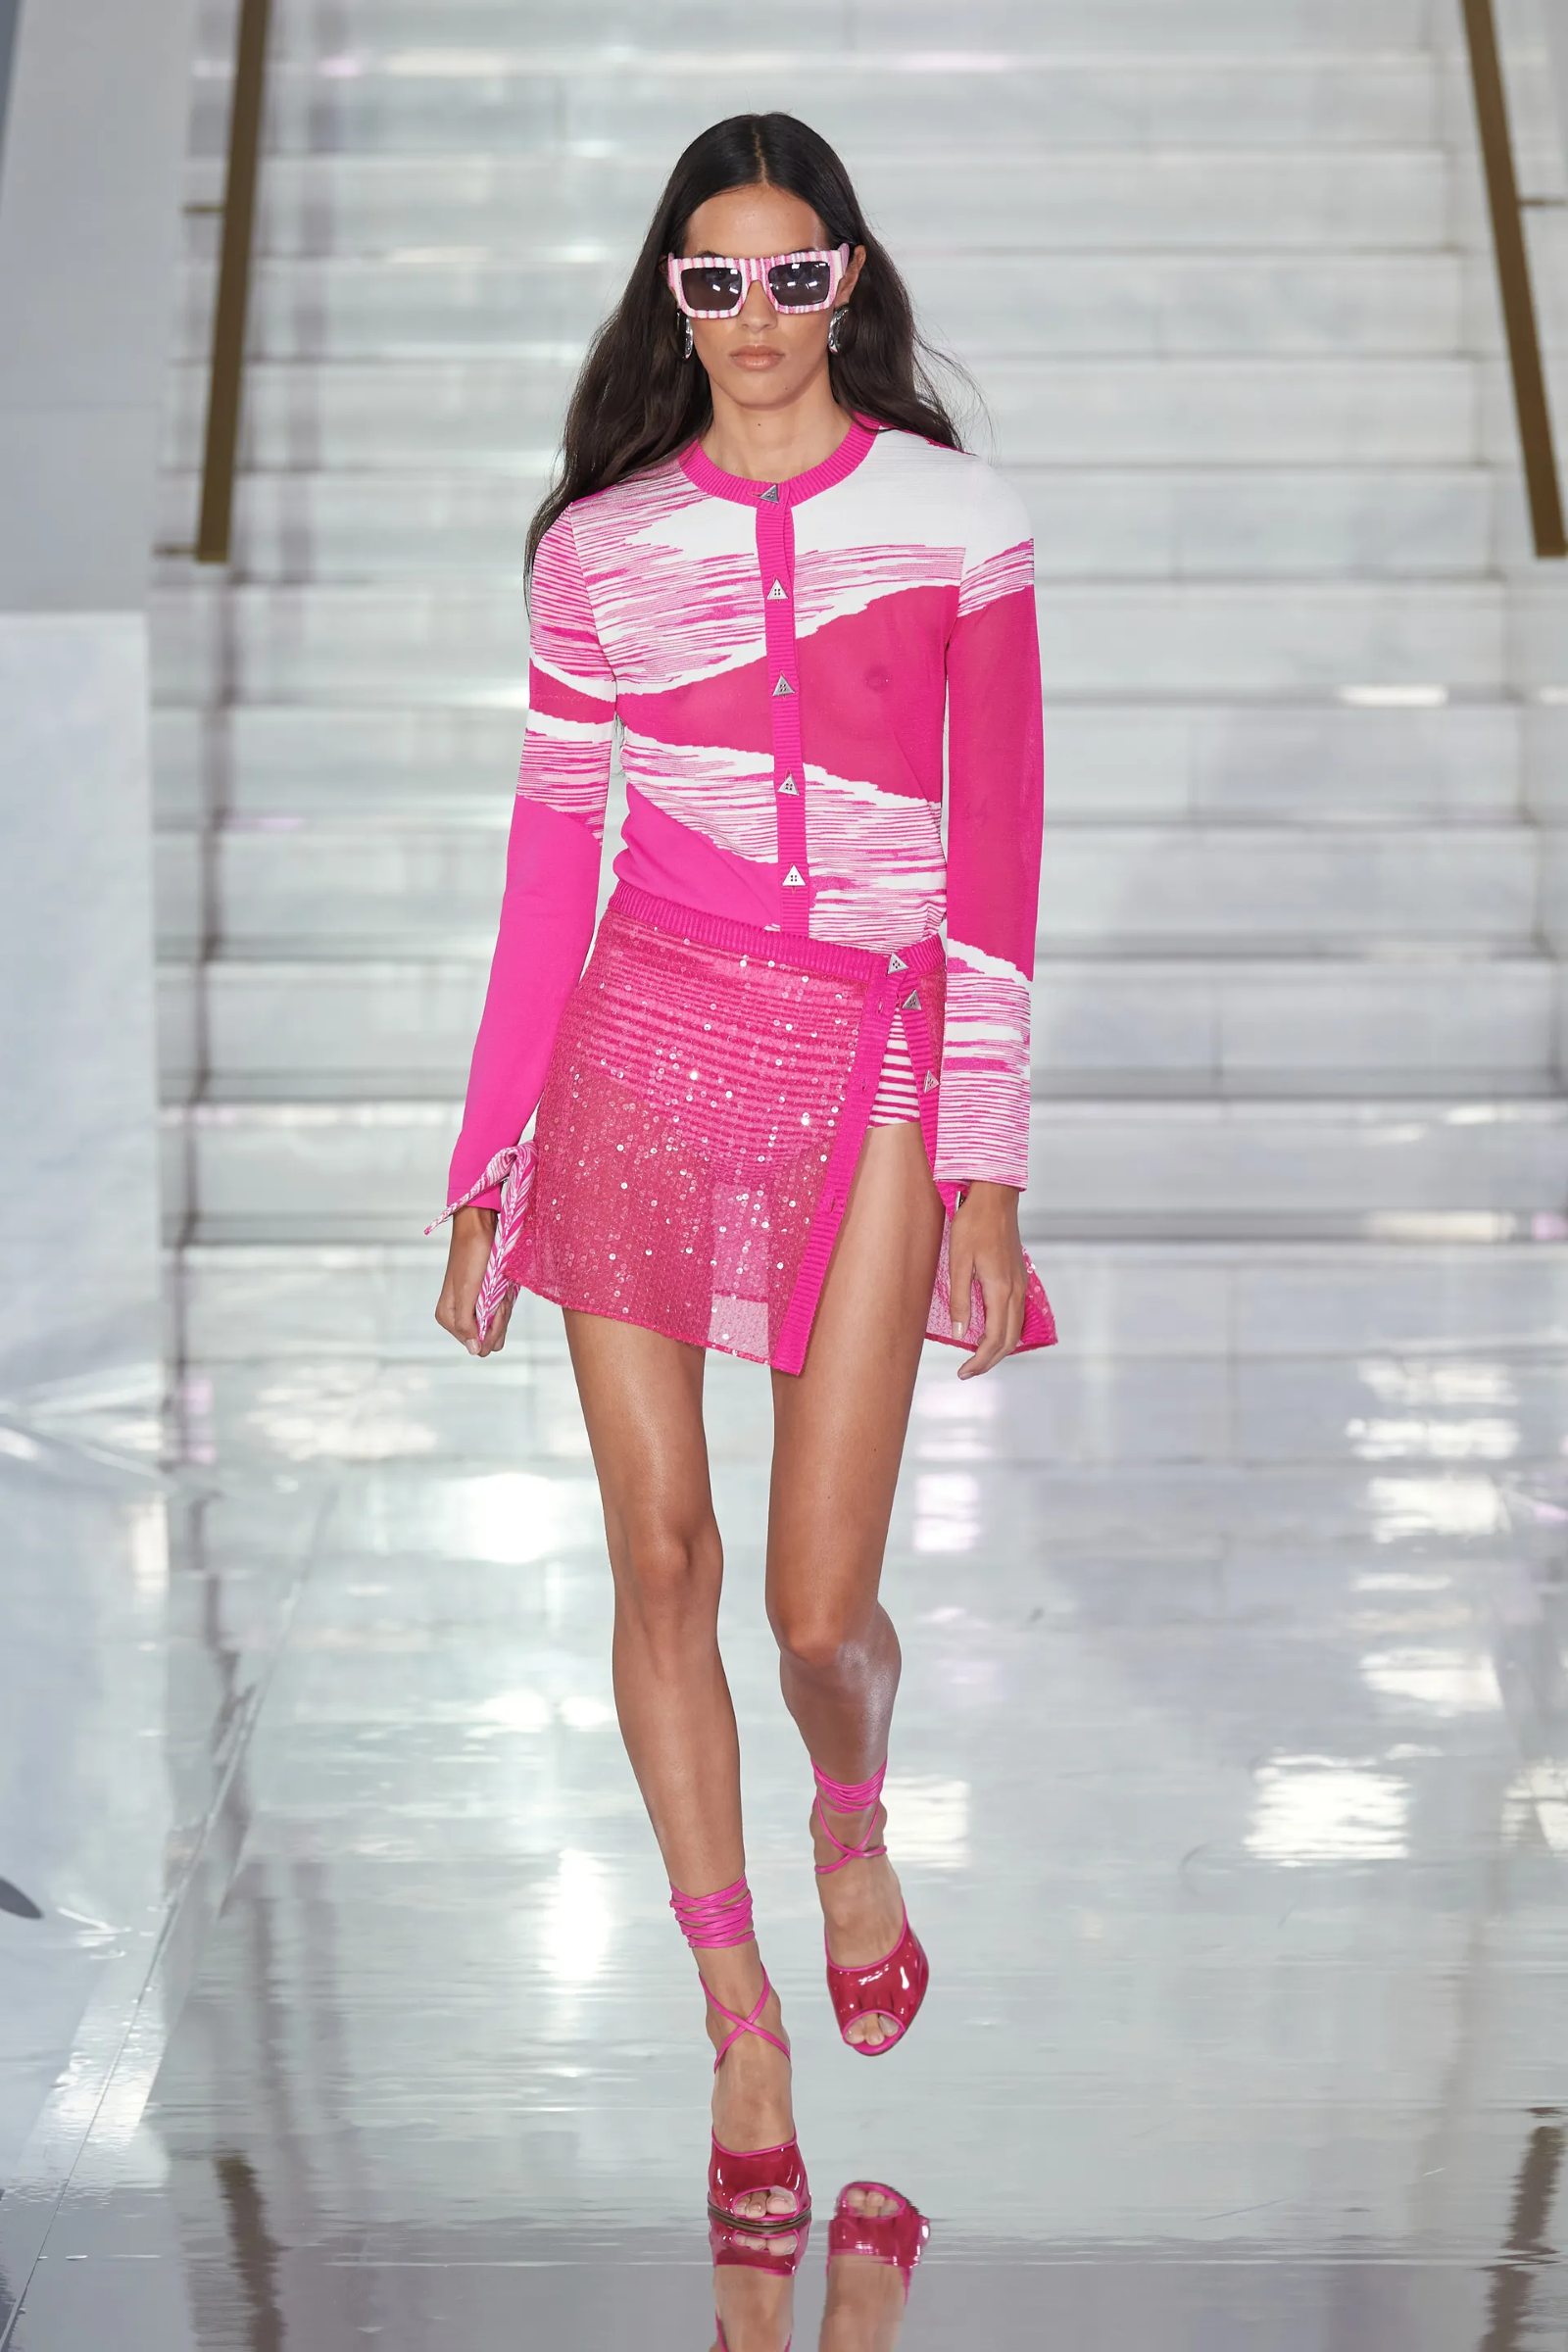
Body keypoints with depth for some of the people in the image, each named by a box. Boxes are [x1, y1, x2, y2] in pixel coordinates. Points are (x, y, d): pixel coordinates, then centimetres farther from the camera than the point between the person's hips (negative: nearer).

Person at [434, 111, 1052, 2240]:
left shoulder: (959, 524, 2)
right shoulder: (600, 548, 6)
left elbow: (997, 861, 2)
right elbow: (551, 863, 8)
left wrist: (986, 1178, -2)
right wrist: (483, 1176, 5)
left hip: (872, 1069, -1)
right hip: (643, 1047, 2)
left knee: (820, 1605, -5)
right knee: (660, 1560, 2)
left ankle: (856, 1824, 32)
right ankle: (743, 2029, 17)